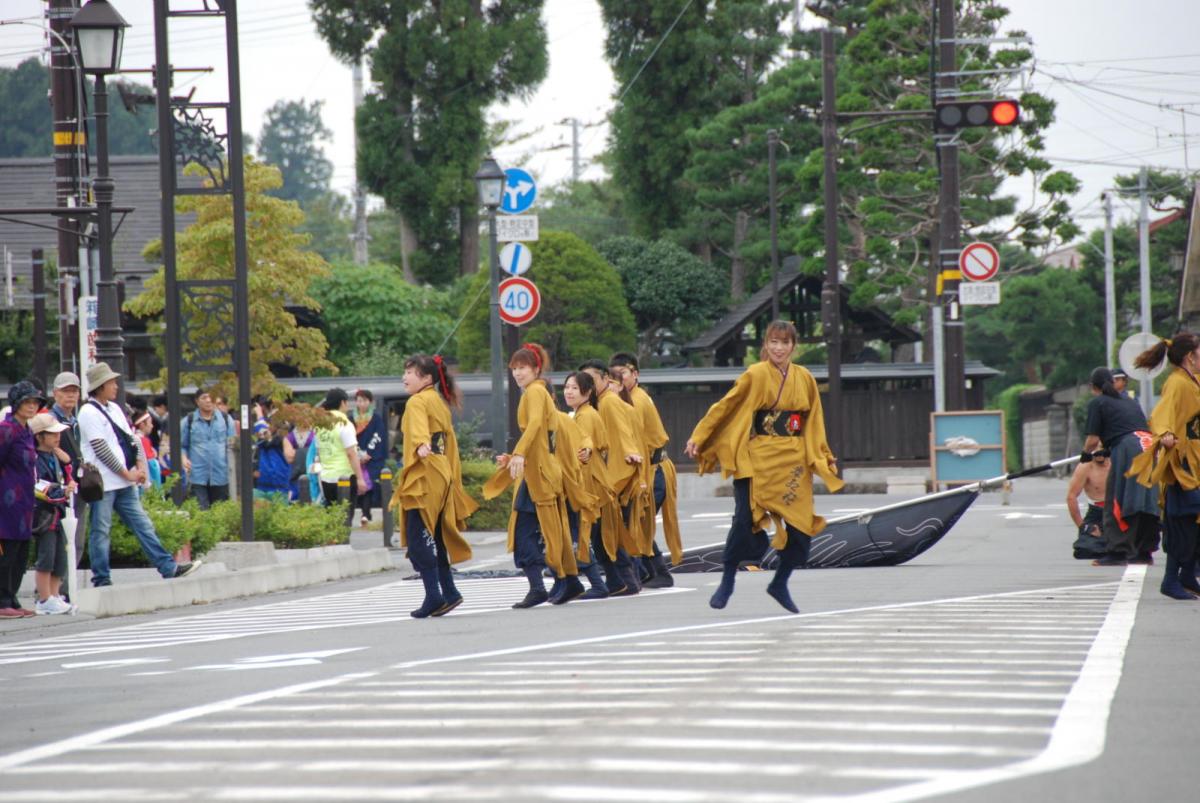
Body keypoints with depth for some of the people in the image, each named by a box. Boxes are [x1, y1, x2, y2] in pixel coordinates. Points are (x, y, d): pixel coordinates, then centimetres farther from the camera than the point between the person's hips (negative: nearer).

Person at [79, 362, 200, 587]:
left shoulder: (114, 408, 16)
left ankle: (169, 568, 6)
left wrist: (140, 464, 0)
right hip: (103, 482, -8)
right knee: (100, 531, -2)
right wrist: (127, 473, -12)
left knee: (143, 525, 7)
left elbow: (130, 438, 17)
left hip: (124, 482, 8)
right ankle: (102, 580, 2)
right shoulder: (89, 413, -11)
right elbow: (101, 450, -16)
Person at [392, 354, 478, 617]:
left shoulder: (417, 402, -7)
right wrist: (452, 475, 28)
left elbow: (418, 428, -28)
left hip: (424, 477, -9)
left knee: (418, 540, -12)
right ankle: (449, 593, 13)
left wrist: (421, 445, -46)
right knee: (435, 539, 13)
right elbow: (449, 441, 23)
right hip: (442, 475, 9)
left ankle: (434, 595, -19)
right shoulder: (440, 403, 19)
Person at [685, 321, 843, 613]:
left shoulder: (804, 379, 8)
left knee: (801, 523, -2)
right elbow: (724, 407, -1)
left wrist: (825, 457, 16)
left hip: (794, 460, 4)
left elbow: (814, 424, 16)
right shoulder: (755, 375, -3)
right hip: (758, 457, -4)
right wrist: (698, 436, -4)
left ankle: (780, 583, 15)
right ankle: (727, 580, 4)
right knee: (745, 518, -12)